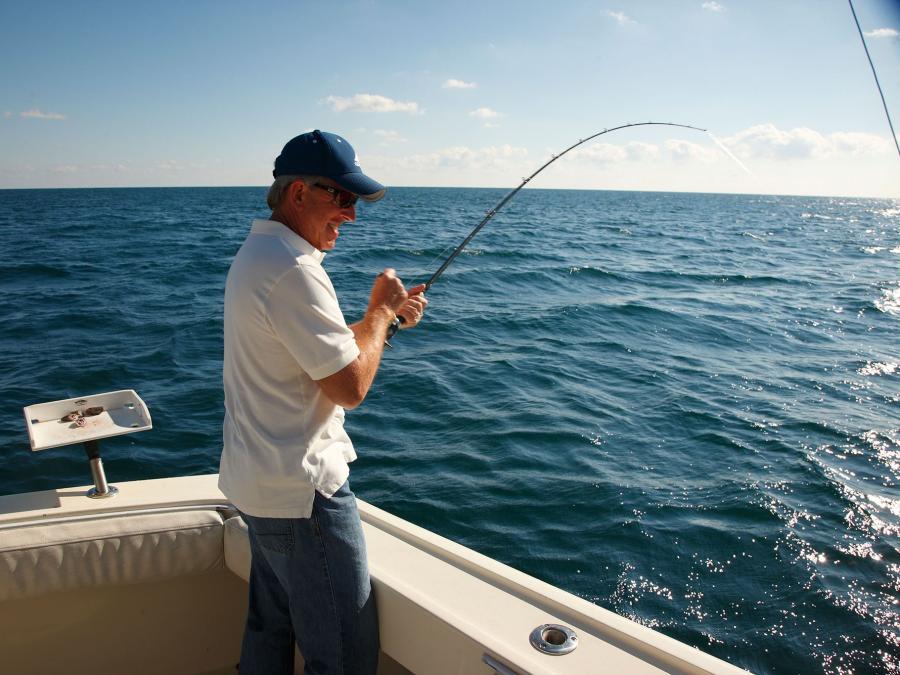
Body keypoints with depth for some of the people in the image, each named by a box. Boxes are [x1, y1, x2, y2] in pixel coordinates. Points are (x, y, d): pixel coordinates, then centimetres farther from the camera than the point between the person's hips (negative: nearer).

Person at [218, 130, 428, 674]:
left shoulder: (257, 254, 11)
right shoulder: (293, 270, -22)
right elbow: (350, 387, -22)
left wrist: (387, 318, 8)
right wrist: (380, 310, -8)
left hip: (257, 478, 11)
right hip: (302, 488, -11)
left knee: (269, 628, 24)